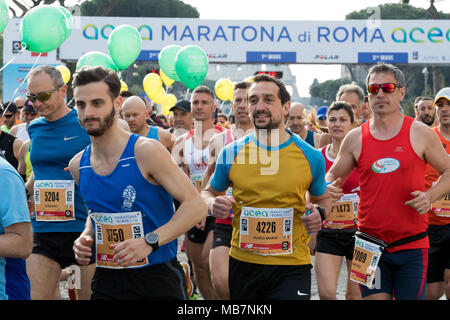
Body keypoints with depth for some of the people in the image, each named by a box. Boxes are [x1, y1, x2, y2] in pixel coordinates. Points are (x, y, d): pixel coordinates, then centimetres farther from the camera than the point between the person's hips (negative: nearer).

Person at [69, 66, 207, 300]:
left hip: (157, 278, -4)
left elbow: (195, 205, -14)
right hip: (107, 280, 5)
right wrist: (86, 237, 1)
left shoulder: (146, 152, -12)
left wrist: (149, 242, -24)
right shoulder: (78, 166, 4)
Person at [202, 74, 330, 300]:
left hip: (291, 266, -2)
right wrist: (213, 204, -8)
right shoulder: (231, 153, 1)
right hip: (242, 264, 2)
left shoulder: (310, 157, -1)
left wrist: (318, 213, -7)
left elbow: (321, 199, 16)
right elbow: (208, 192, 16)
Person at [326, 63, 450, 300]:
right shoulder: (355, 138, 5)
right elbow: (332, 176, 16)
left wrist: (431, 195, -11)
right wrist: (330, 189, -8)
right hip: (370, 244, 1)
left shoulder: (420, 133, 0)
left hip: (412, 244, -1)